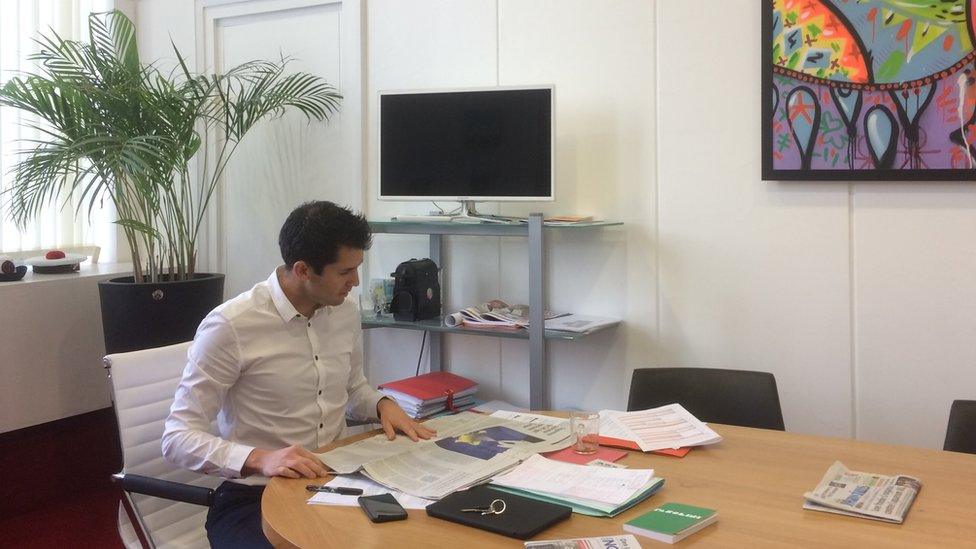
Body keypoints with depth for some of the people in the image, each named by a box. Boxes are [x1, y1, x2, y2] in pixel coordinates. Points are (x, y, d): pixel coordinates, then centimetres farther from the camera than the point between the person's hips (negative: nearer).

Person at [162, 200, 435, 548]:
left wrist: (382, 404, 1)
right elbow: (178, 437, -15)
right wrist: (259, 459, -30)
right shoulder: (230, 326, -17)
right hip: (254, 498, -6)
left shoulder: (346, 312, 4)